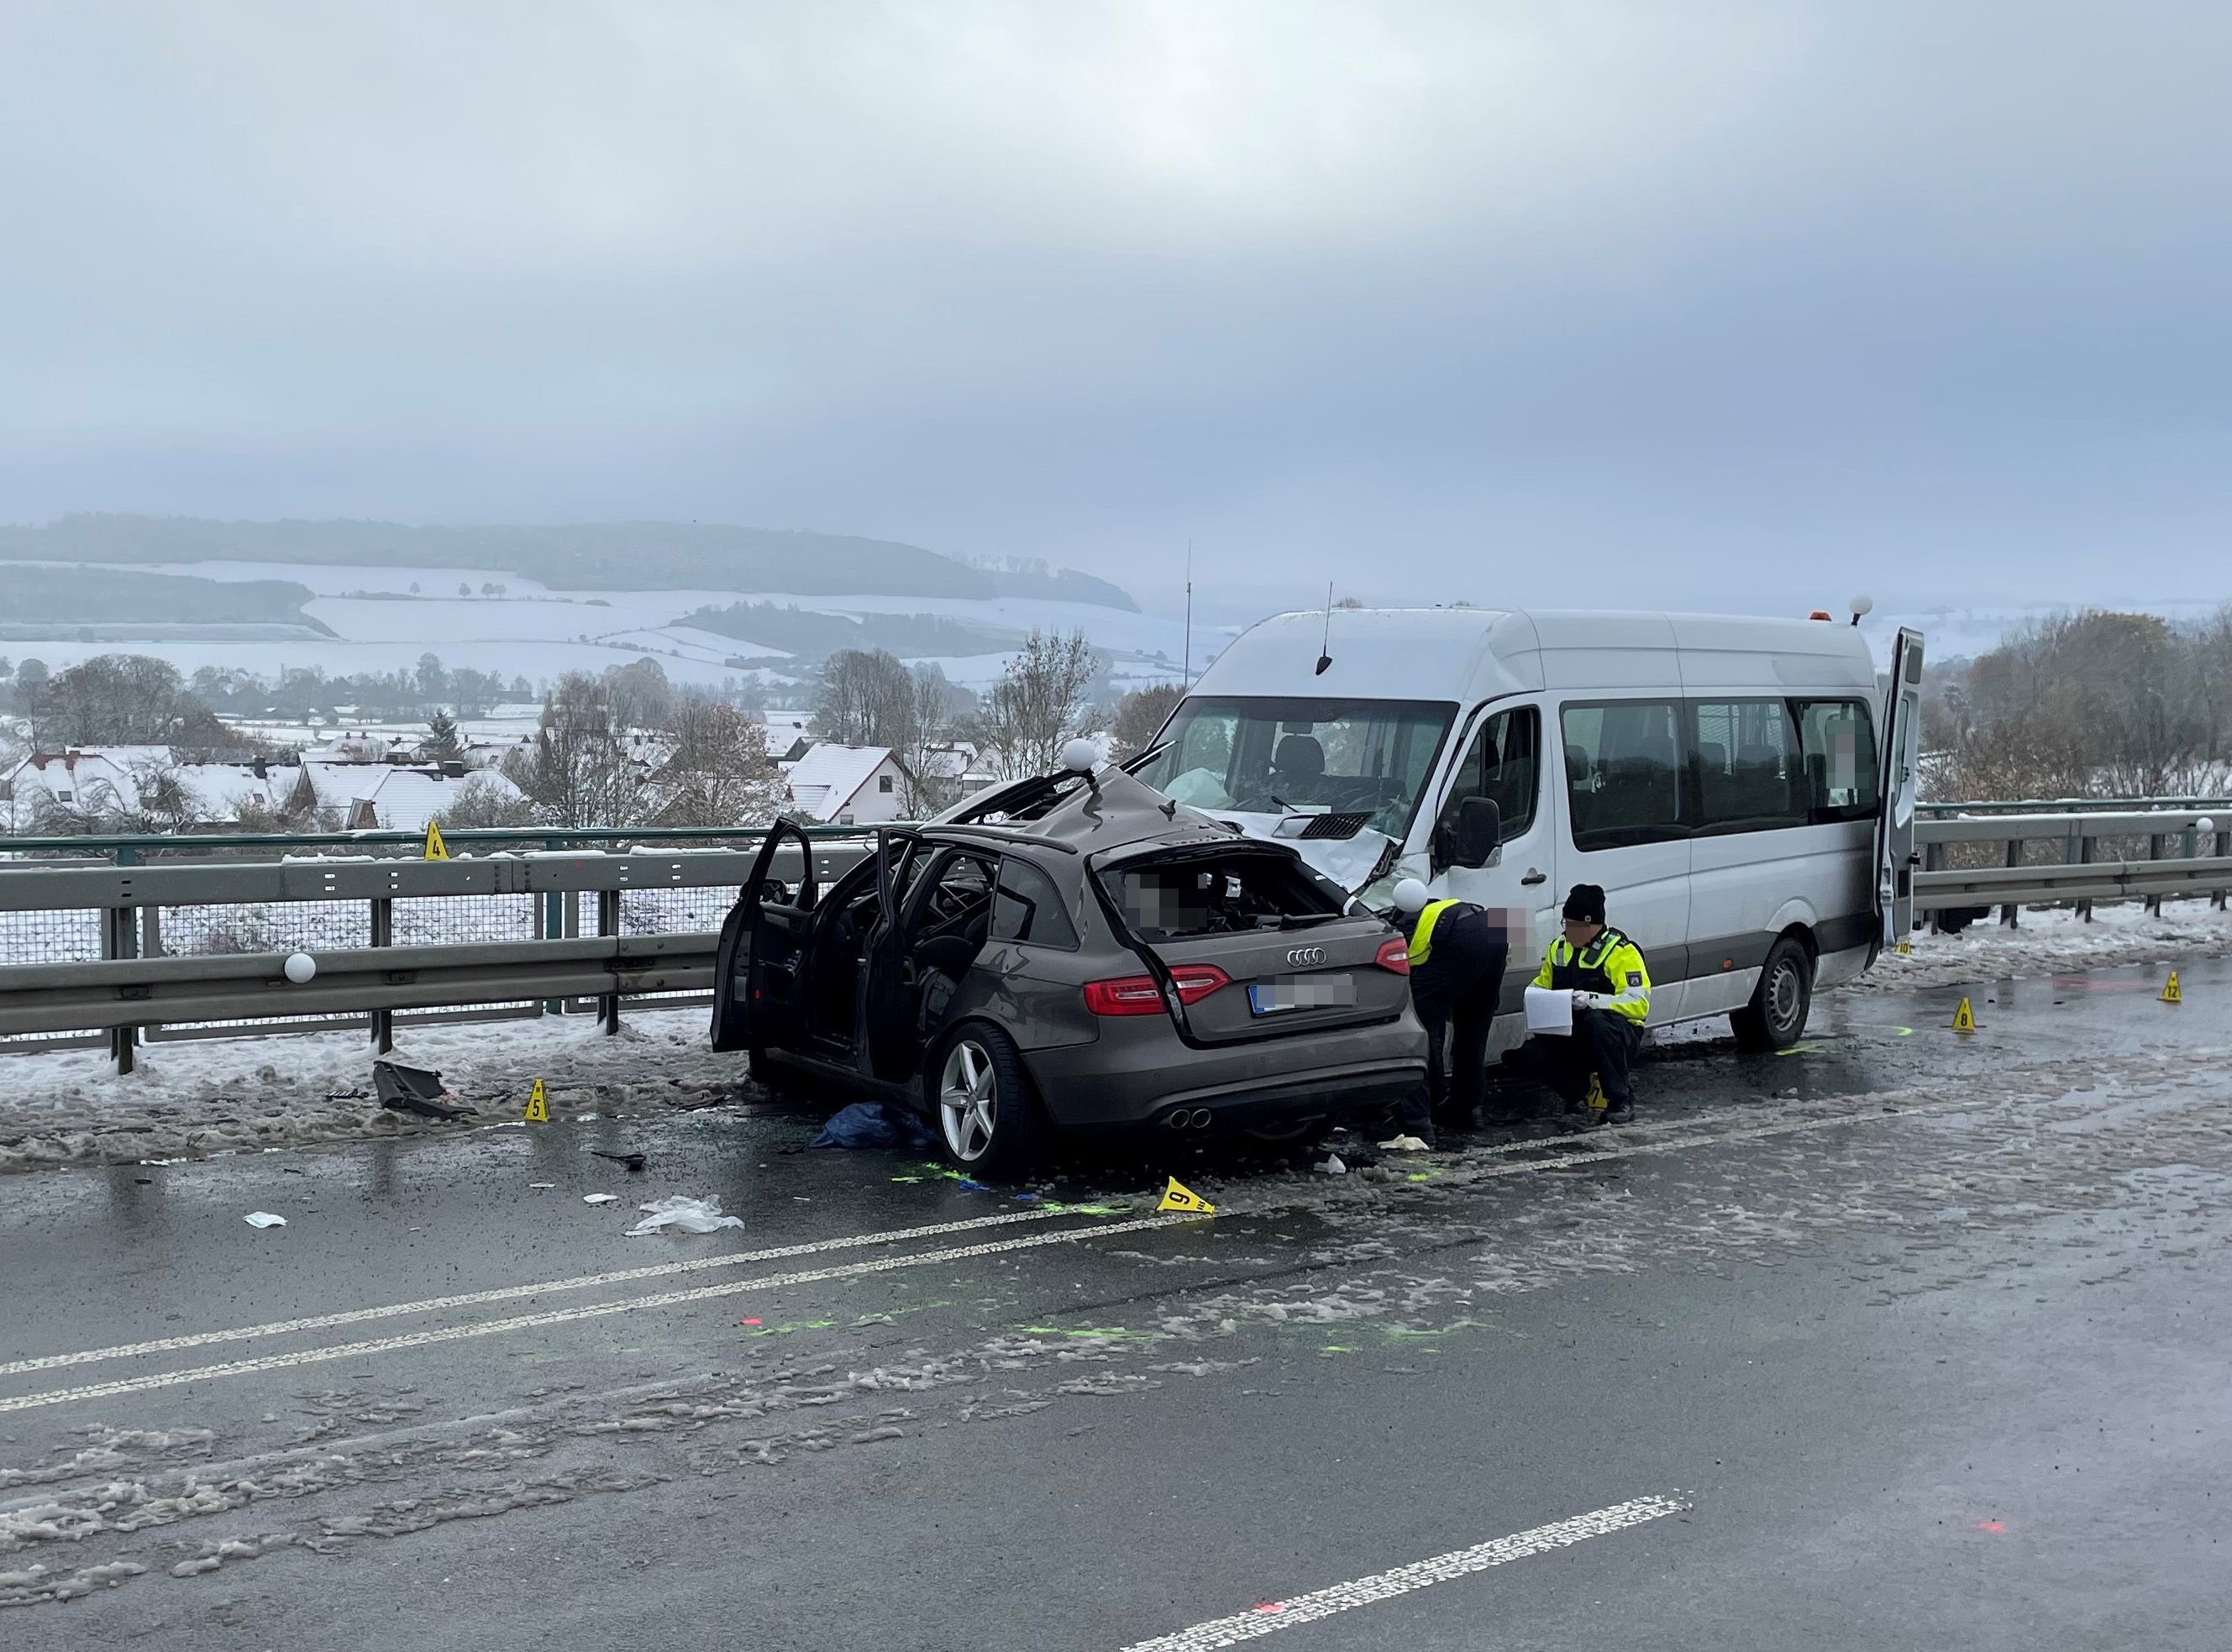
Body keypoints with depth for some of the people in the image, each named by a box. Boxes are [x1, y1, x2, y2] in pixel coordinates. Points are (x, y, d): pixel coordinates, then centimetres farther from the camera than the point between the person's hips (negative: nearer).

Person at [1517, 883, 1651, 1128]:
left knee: (1596, 1021, -40)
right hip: (1570, 1037, 5)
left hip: (1619, 1040, -5)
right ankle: (1580, 1096, 2)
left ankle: (1621, 1099, -22)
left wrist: (1592, 1000, -36)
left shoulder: (1621, 951, -12)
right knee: (1531, 1053, -23)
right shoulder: (1558, 948, 9)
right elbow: (1540, 986, 19)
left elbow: (1639, 1003, -22)